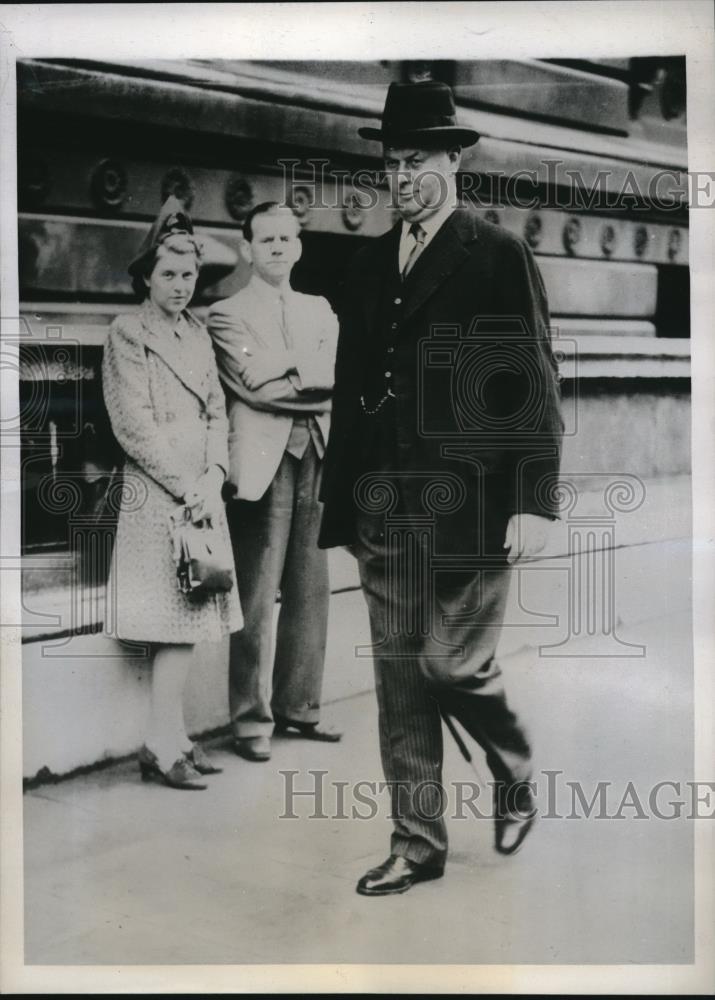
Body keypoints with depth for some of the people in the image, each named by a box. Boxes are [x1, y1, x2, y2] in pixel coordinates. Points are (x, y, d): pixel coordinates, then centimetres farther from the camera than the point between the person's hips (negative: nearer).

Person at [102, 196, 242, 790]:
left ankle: (172, 736, 14)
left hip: (202, 492, 7)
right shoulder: (127, 333, -4)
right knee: (179, 619, -9)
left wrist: (214, 477, -2)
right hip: (157, 495, -6)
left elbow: (217, 412, 13)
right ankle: (163, 745, -2)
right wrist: (187, 485, -12)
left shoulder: (198, 332, 16)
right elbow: (134, 424, -10)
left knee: (191, 617, 6)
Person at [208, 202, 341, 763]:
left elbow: (339, 376, 6)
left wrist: (284, 371, -7)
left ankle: (299, 706, 18)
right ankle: (252, 718, 2)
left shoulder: (320, 310, 19)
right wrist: (311, 372, -3)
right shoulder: (228, 314, 3)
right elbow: (258, 383, -10)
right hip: (264, 459, -5)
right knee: (257, 595, -5)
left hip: (317, 455, 5)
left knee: (310, 590, 7)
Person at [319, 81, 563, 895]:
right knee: (399, 675, 8)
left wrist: (533, 500, -13)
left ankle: (515, 774, 27)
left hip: (466, 501, -5)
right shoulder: (368, 267, 14)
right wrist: (342, 501, 11)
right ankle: (417, 843, 19)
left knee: (451, 662, -4)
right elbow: (349, 391, 14)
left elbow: (534, 385, -6)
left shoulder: (500, 257, -2)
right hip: (384, 506, 5)